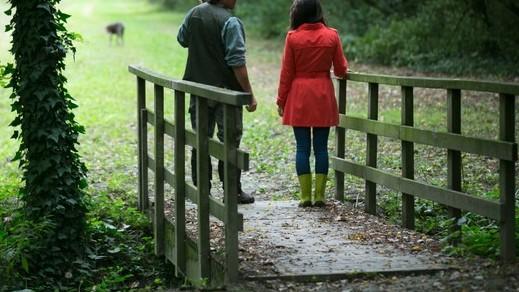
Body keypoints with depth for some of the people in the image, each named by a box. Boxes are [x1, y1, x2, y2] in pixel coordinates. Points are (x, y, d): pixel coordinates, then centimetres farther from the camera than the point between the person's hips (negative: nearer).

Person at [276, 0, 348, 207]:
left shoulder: (293, 37, -6)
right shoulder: (331, 35, -2)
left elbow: (286, 73, -3)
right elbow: (341, 70, 3)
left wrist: (281, 101, 6)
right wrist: (343, 66, 27)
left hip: (299, 97, -1)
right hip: (323, 97, 1)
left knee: (302, 147, 3)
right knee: (321, 147, 6)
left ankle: (305, 196, 3)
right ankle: (319, 195, 5)